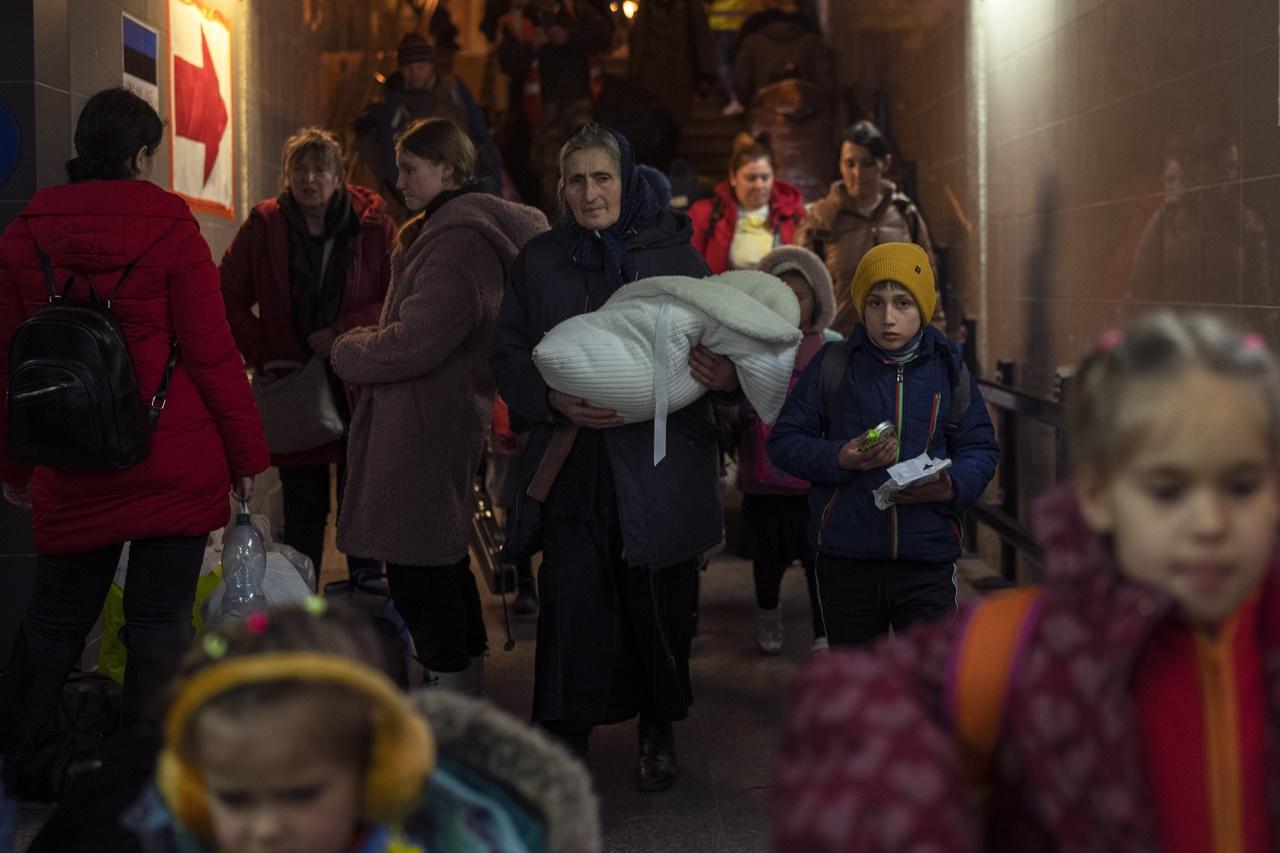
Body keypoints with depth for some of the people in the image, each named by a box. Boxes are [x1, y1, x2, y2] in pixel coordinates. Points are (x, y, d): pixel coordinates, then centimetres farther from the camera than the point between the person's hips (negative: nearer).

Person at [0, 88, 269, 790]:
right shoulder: (170, 229, -7)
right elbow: (211, 353, -7)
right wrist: (247, 451, 2)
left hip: (69, 471, 4)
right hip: (176, 467, -4)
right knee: (159, 627, 4)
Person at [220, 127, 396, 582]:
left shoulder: (373, 225, -1)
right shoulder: (263, 226, 3)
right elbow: (230, 298, 8)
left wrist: (344, 332, -14)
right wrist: (261, 354, -1)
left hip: (361, 387, -1)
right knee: (303, 509, 7)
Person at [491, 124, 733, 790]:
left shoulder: (675, 253, 4)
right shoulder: (539, 261, 8)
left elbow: (717, 344, 7)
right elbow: (508, 356, 7)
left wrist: (726, 375, -16)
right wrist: (555, 401, -12)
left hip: (659, 466, 0)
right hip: (573, 467, 1)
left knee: (659, 604, 5)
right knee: (573, 604, -6)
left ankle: (658, 734, 26)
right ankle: (564, 742, 6)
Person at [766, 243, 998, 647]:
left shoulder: (947, 368, 3)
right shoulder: (834, 364, 0)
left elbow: (981, 450, 8)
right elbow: (783, 441, 2)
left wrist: (952, 486, -14)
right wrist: (839, 459, -17)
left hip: (927, 558, 0)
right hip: (845, 559, 0)